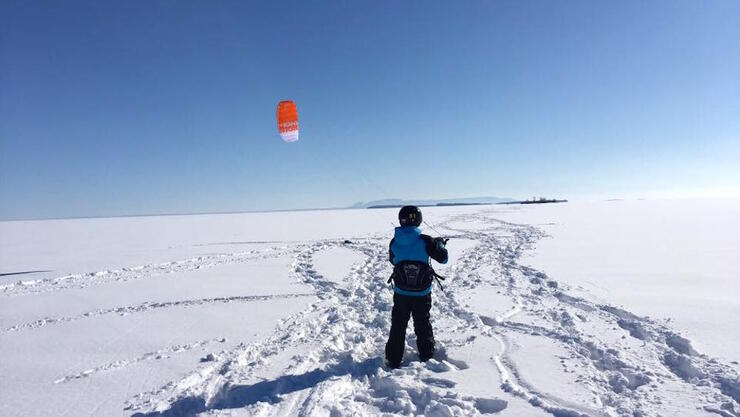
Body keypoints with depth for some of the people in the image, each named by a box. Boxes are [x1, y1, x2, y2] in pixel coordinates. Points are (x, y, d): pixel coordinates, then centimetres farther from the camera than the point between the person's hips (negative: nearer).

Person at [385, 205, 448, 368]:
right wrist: (440, 243, 10)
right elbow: (443, 258, -8)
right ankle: (427, 356, 33)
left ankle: (393, 359, 19)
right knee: (423, 325, 19)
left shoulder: (394, 242, -9)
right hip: (422, 294, -1)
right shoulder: (425, 241, -18)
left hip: (400, 293, 1)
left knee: (398, 326, 15)